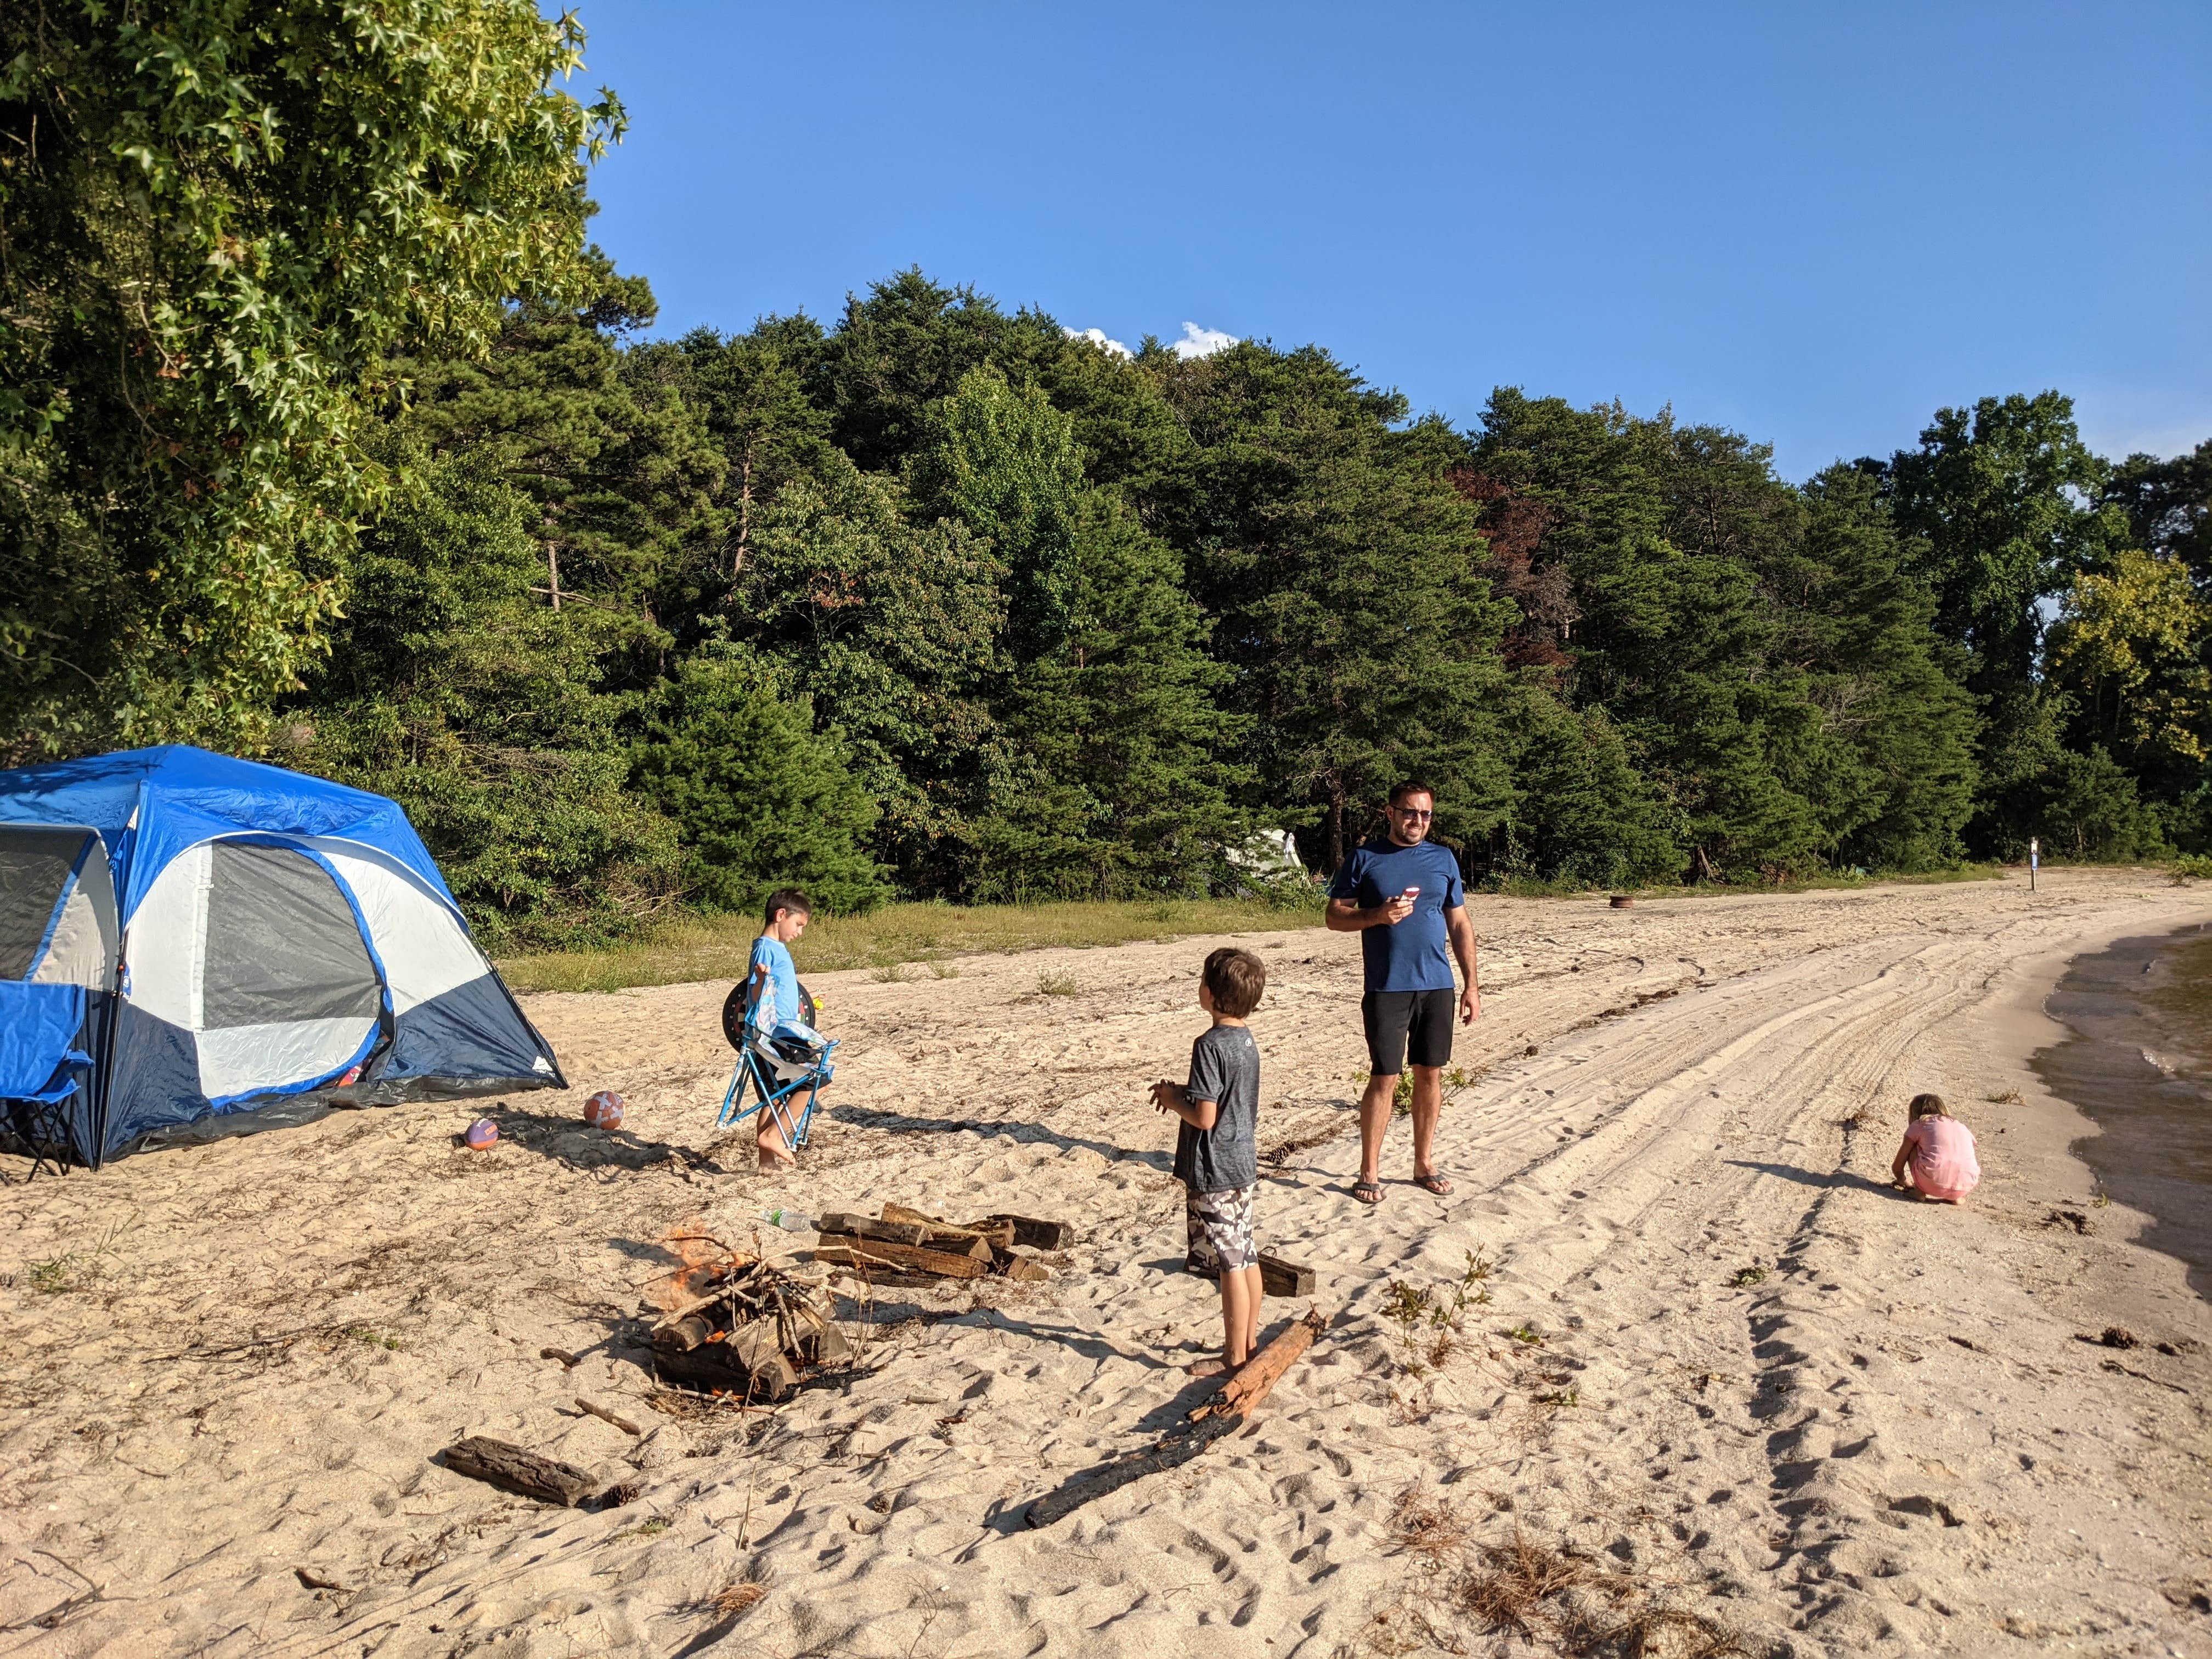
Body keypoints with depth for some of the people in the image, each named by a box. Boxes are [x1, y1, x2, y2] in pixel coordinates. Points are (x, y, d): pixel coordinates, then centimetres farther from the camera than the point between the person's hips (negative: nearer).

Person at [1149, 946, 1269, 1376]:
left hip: (1214, 1173, -9)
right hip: (1243, 1164, 9)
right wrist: (1181, 1091, 10)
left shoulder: (1210, 1045, -22)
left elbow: (1205, 1117, -24)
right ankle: (1249, 1342, 28)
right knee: (1246, 1257, 16)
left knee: (1230, 1265, 1)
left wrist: (1173, 1100, -7)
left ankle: (1234, 1358, 11)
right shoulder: (1246, 1040, 5)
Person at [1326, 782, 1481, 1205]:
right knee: (1385, 1078, -3)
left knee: (1430, 1074, 10)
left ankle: (1424, 1162, 24)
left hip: (1437, 986, 4)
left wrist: (1472, 985, 6)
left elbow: (1460, 925, 12)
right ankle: (1369, 1171, 9)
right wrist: (1378, 915, -18)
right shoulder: (1364, 858, 0)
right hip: (1387, 988, -4)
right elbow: (1335, 916, 0)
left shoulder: (1444, 859, 10)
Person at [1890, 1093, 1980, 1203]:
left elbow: (1897, 1166, 21)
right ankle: (1954, 1197, 14)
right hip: (1965, 1188, 3)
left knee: (1911, 1145, 24)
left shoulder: (1918, 1125, 20)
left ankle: (1919, 1190, 9)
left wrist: (1905, 1183, 42)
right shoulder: (1961, 1127, 30)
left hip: (1933, 1184, -3)